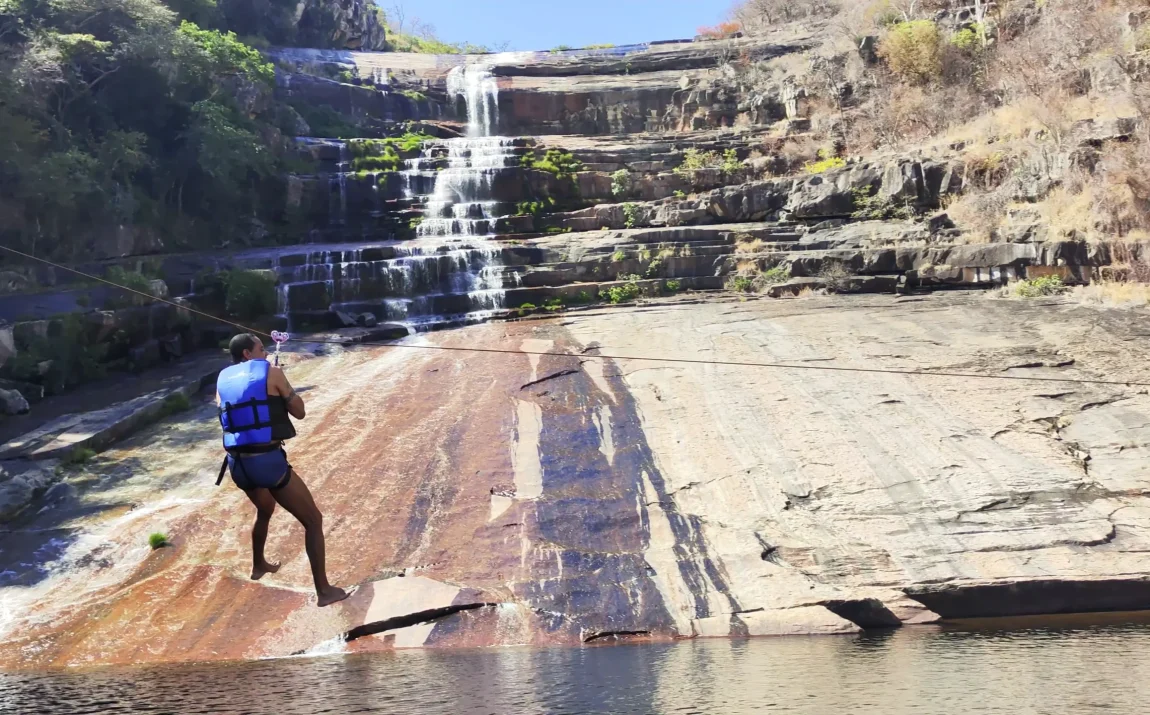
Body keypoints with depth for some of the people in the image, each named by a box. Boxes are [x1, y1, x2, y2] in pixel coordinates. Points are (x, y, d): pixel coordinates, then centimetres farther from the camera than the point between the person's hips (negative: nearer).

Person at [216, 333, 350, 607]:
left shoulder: (223, 379, 12)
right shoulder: (272, 373, -3)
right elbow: (299, 412, 0)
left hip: (237, 463, 7)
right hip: (268, 460, -6)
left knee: (265, 509, 36)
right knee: (313, 520, 3)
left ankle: (259, 566, 53)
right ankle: (324, 591, -1)